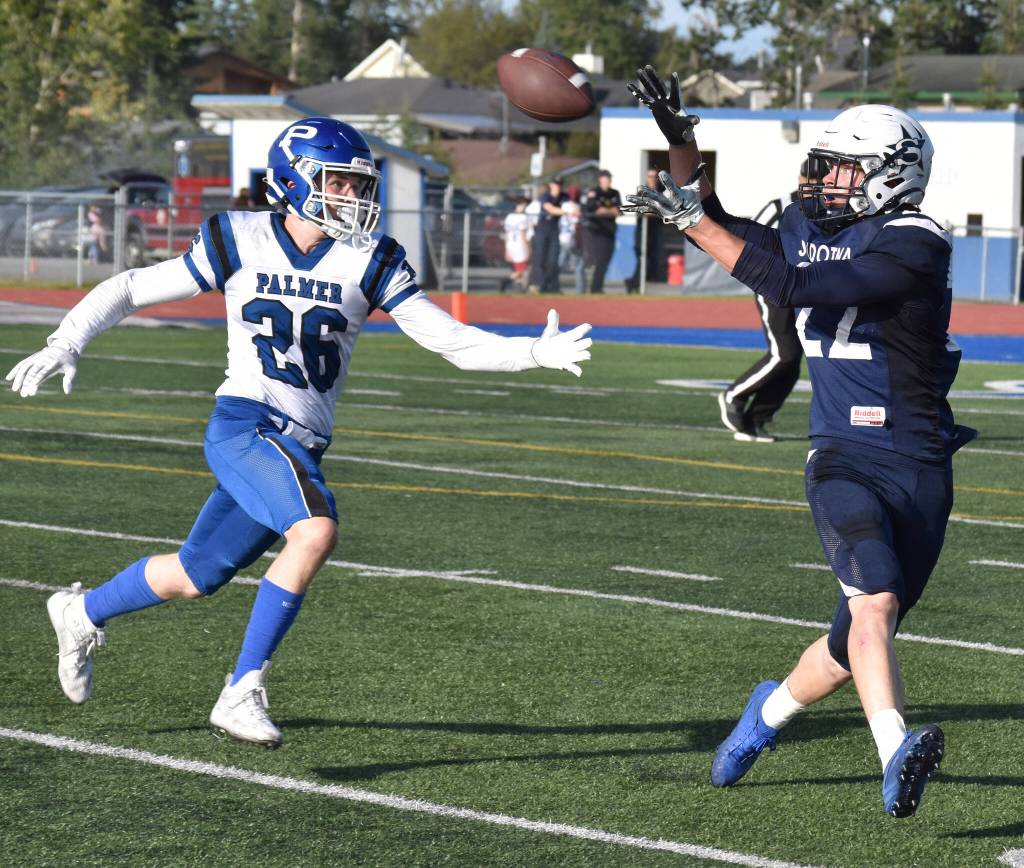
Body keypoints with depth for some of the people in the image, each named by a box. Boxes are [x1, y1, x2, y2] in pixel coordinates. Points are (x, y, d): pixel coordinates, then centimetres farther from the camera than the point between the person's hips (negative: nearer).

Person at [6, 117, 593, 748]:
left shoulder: (369, 262, 3)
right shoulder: (241, 242, -2)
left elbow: (452, 341, -2)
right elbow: (132, 290, 8)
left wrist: (535, 353, -17)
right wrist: (64, 346, -3)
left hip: (301, 448, 5)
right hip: (244, 426, -5)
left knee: (196, 575, 15)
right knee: (317, 530, -30)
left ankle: (83, 614, 45)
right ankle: (243, 694, -21)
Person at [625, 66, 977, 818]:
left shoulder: (915, 247, -13)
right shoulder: (812, 224, 7)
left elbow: (796, 290, -22)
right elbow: (719, 229, 24)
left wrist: (692, 219, -17)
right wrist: (683, 145, 9)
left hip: (919, 469, -2)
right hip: (846, 461, 2)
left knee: (858, 643, 8)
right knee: (875, 601, -26)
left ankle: (773, 708, 35)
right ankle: (896, 756, -36)